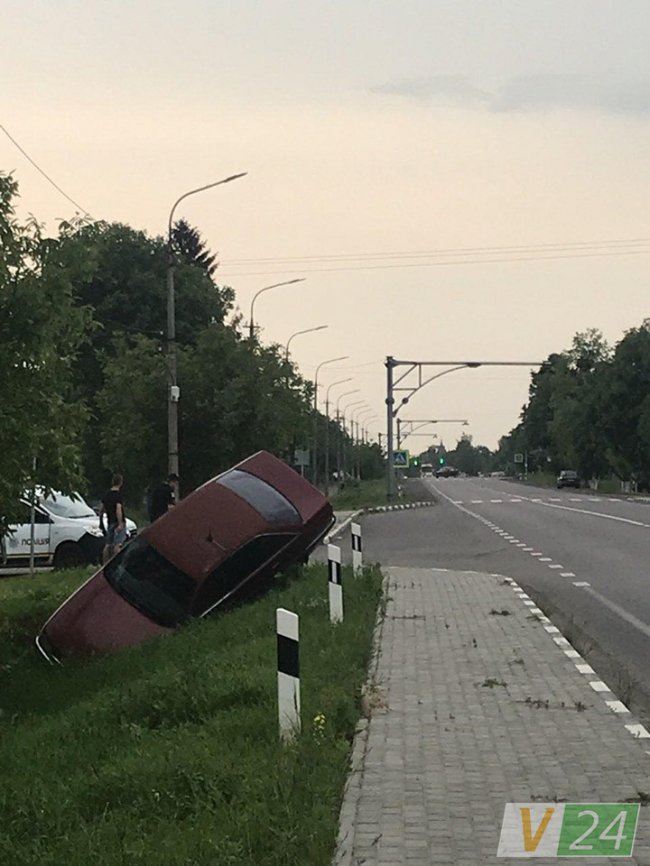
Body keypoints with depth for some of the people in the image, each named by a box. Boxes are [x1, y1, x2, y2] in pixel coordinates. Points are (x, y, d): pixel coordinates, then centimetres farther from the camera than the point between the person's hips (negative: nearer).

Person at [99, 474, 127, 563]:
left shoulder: (106, 494, 10)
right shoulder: (119, 495, -13)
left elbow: (101, 510, 15)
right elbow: (118, 510, -24)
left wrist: (101, 522, 24)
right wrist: (120, 523, -26)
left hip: (109, 522, 7)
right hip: (117, 522, -7)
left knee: (108, 545, 12)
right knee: (118, 544, -11)